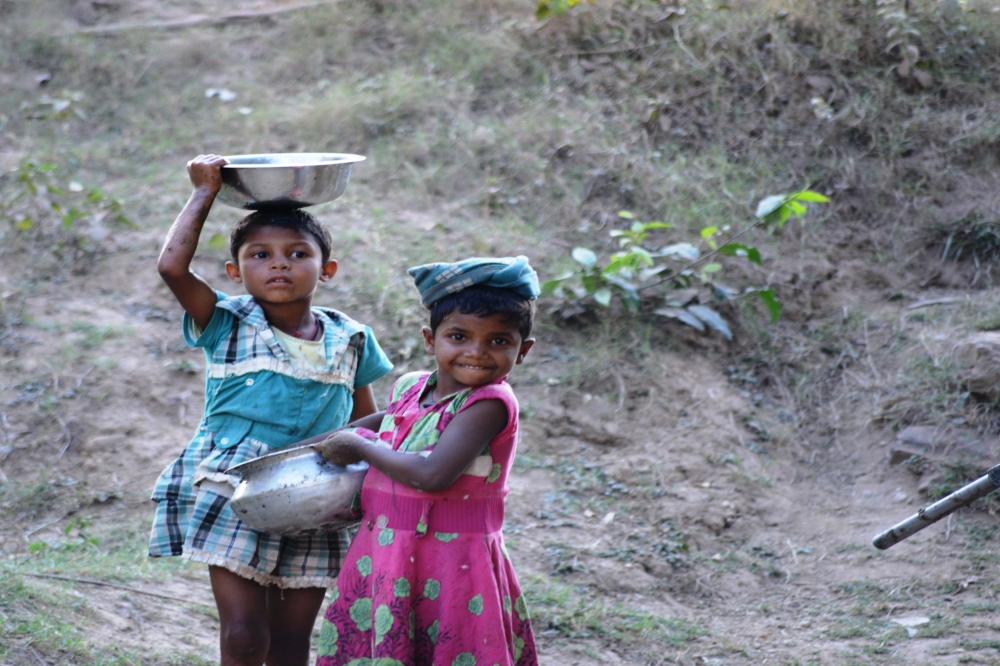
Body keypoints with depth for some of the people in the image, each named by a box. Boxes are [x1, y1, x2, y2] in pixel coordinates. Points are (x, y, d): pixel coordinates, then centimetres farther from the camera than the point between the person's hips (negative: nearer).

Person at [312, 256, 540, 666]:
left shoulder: (490, 403, -17)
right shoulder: (410, 388, 6)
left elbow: (433, 474, -28)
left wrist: (360, 447, -13)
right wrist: (329, 441, 19)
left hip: (450, 565, -7)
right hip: (383, 557, 7)